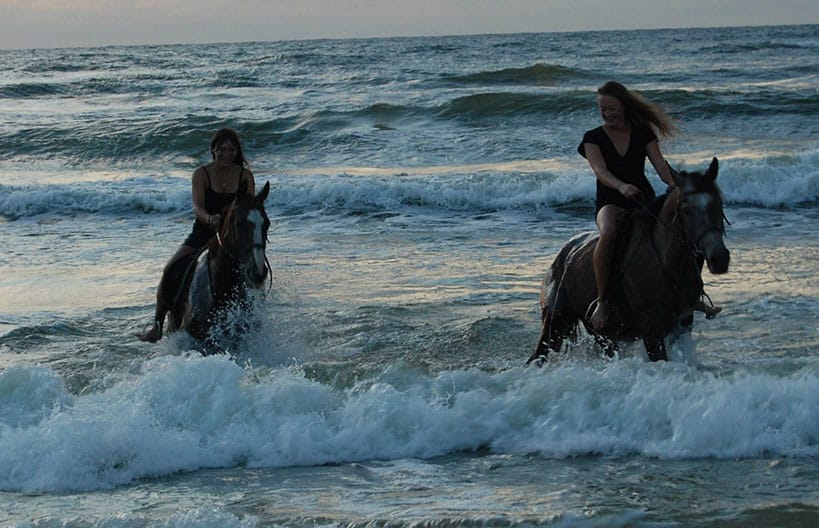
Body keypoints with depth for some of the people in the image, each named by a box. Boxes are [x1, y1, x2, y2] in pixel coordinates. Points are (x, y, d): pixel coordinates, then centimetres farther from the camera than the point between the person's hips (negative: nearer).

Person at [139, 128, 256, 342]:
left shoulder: (245, 176, 1)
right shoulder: (201, 174, -4)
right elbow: (197, 208, -17)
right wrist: (210, 219, -39)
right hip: (202, 235, -1)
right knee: (170, 270, -20)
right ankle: (158, 323, -15)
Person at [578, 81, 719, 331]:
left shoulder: (643, 133, 9)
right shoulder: (593, 138, 3)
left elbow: (660, 164, -2)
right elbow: (600, 170, -15)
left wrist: (675, 186, -23)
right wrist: (621, 186, -36)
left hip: (644, 200, 3)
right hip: (610, 202, -3)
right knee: (609, 233, -38)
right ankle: (601, 301, -31)